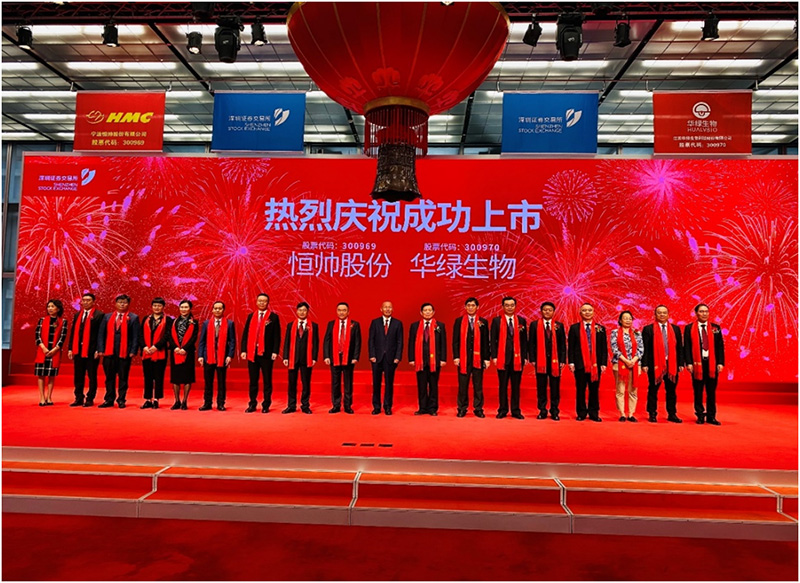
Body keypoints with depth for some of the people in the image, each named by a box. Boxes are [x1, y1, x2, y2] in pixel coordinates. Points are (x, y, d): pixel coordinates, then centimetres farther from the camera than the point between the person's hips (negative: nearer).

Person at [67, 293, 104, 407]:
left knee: (92, 376, 2)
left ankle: (90, 399, 10)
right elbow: (73, 332, 15)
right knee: (78, 376, 10)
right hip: (78, 350, 6)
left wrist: (98, 350, -14)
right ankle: (79, 399, 19)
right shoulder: (77, 315, 15)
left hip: (91, 351, -6)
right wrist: (70, 348, 8)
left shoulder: (99, 315, -4)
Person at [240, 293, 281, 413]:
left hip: (266, 353, -3)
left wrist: (275, 351, -10)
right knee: (253, 380, 9)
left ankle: (266, 405, 12)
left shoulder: (273, 317, 1)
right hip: (252, 352, 3)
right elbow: (245, 334, 10)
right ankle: (252, 404, 18)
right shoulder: (251, 316, 11)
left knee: (267, 381, 4)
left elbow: (277, 336, -3)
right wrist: (244, 350, 2)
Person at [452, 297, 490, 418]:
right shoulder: (459, 321, 6)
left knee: (478, 385, 4)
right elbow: (455, 340, 3)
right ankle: (462, 409, 13)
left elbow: (486, 341, 5)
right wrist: (456, 356, -5)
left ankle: (478, 409, 12)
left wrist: (487, 358, 0)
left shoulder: (483, 322, 7)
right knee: (463, 385, 4)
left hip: (478, 357, 0)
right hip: (463, 358, 0)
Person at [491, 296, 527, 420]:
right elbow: (493, 340, 2)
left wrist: (525, 356, 2)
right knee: (503, 386, 5)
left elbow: (524, 340, 7)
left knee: (516, 386, 6)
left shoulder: (521, 321, 8)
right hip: (502, 357, -1)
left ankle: (515, 410, 14)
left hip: (517, 357, 1)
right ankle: (503, 410, 13)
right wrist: (494, 356, -5)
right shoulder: (497, 321, 4)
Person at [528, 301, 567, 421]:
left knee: (555, 387, 4)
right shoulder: (535, 325, 5)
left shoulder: (559, 326, 8)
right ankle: (542, 411, 14)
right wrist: (532, 359, -4)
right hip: (540, 360, 0)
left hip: (555, 360, 1)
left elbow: (563, 344, 7)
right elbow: (531, 343, 3)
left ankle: (554, 411, 13)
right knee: (541, 386, 5)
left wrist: (563, 360, 0)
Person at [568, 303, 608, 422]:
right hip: (580, 363, -1)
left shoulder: (600, 328, 8)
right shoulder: (574, 328, 5)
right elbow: (571, 347, 2)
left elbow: (604, 348, 6)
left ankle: (594, 413, 16)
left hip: (596, 364, 1)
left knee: (594, 389, 6)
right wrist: (571, 362, -5)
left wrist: (604, 363, -2)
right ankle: (581, 413, 14)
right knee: (580, 389, 4)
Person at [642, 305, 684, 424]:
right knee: (653, 390, 5)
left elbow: (679, 347, 10)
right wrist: (644, 364, -10)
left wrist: (681, 364, 4)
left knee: (671, 391, 10)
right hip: (655, 364, -3)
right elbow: (645, 348, -3)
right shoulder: (648, 329, 0)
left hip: (672, 364, 3)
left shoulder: (676, 329, 11)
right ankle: (652, 415, 14)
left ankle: (672, 414, 20)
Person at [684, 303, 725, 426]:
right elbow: (686, 347, -1)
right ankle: (700, 416, 13)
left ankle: (711, 416, 15)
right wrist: (689, 363, -9)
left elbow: (720, 346, 7)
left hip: (712, 363, 2)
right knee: (698, 391, 4)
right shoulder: (689, 328, 2)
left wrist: (720, 363, -2)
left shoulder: (715, 328, 8)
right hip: (697, 363, -2)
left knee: (711, 391, 6)